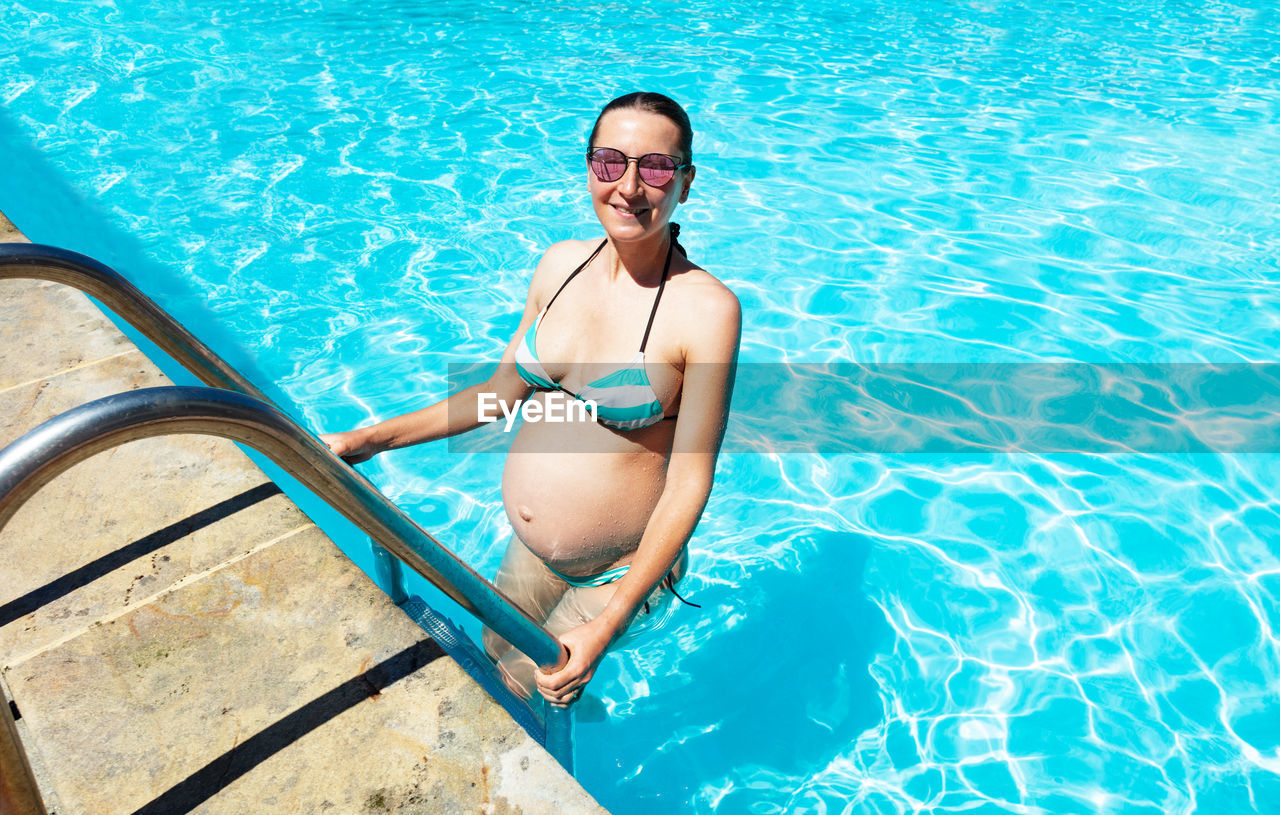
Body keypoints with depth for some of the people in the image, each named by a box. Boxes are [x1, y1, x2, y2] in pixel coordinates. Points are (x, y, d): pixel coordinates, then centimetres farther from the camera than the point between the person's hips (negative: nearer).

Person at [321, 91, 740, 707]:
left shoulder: (706, 309, -23)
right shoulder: (560, 265, -5)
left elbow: (689, 484, -21)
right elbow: (504, 391, 6)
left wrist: (606, 625, -23)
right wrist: (372, 439, 7)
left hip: (620, 568, -6)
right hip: (527, 550, 6)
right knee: (496, 664, 26)